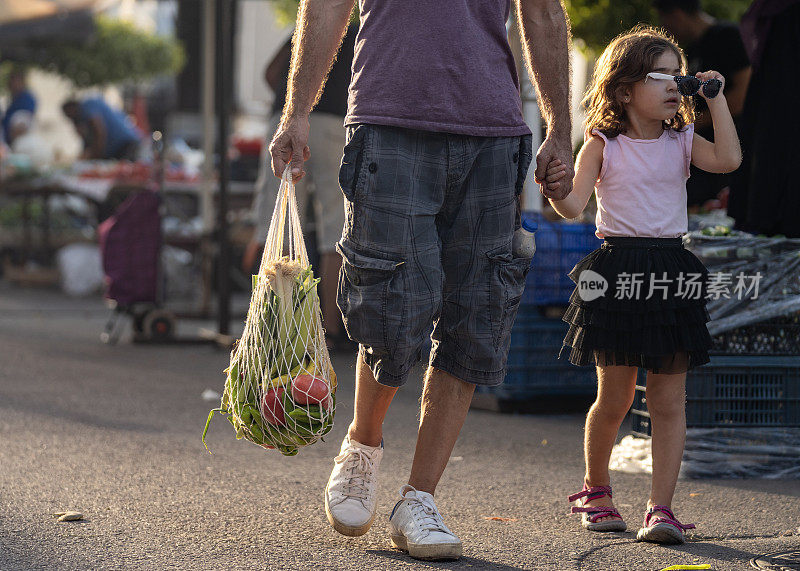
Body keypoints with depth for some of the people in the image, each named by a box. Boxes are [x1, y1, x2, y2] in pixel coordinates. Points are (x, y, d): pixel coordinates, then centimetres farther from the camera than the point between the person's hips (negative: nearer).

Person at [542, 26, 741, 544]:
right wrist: (556, 190, -30)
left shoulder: (682, 141, 9)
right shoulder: (602, 146, 1)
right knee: (614, 399, 3)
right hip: (618, 271, -2)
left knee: (669, 400, -1)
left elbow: (729, 160, -9)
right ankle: (596, 490, 26)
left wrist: (716, 98, -5)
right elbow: (575, 206, -8)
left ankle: (662, 507, 1)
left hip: (672, 275, 3)